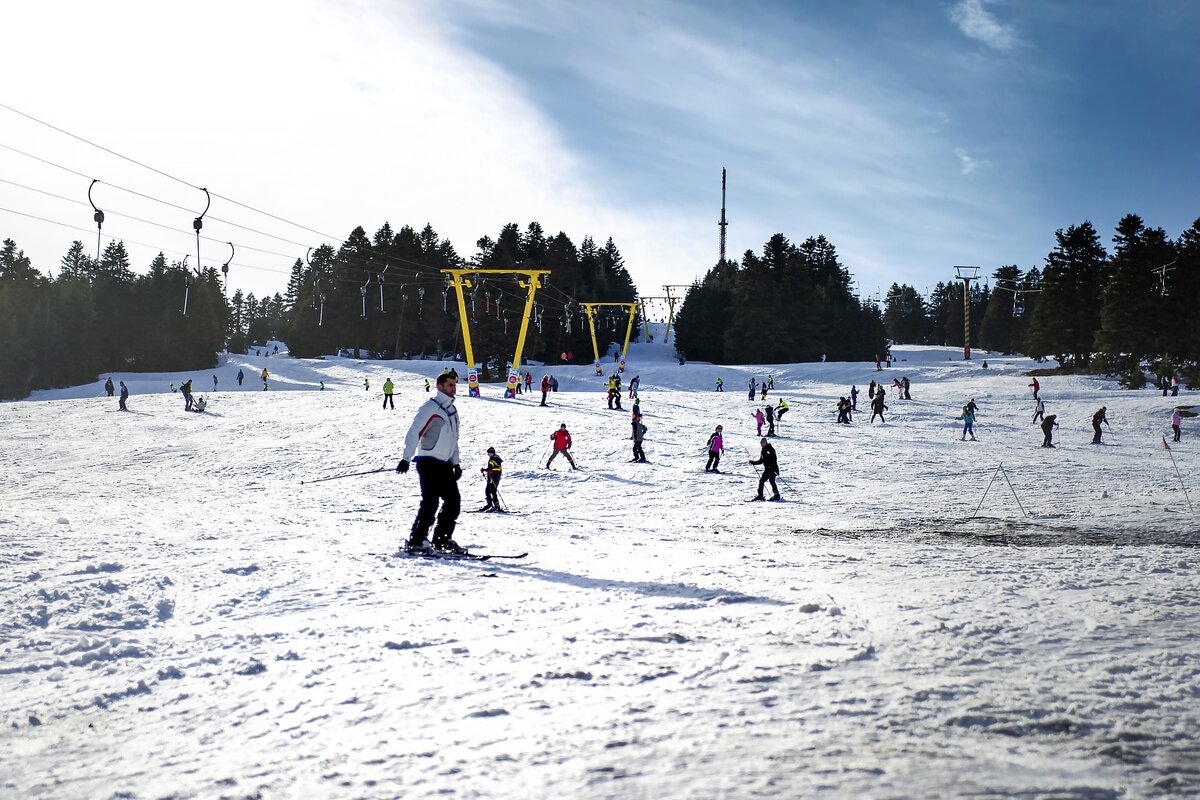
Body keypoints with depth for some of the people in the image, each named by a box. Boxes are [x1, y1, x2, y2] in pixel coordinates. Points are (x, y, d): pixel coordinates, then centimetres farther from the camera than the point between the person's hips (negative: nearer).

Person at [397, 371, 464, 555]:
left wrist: (456, 463, 19)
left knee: (454, 501, 5)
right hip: (428, 462, -8)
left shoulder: (452, 410, 16)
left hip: (445, 464, 8)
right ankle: (415, 542, -9)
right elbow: (413, 433, -14)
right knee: (430, 502, -14)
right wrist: (406, 459, -21)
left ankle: (442, 540, 15)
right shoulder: (430, 407, -10)